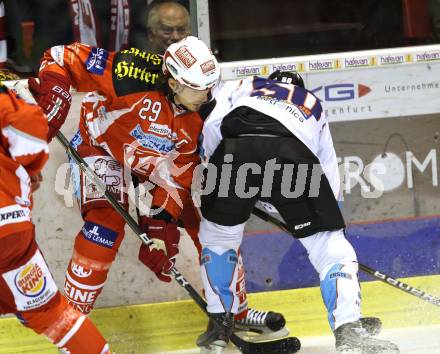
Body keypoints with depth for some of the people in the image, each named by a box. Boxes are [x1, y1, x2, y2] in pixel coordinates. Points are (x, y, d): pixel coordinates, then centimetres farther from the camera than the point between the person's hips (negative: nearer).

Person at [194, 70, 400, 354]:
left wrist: (216, 170, 31)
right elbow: (329, 175, 40)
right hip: (292, 156, 0)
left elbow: (211, 127, 17)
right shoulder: (313, 107, 43)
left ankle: (220, 325, 30)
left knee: (217, 233, 26)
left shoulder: (233, 89, 38)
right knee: (329, 244, 12)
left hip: (234, 148, 0)